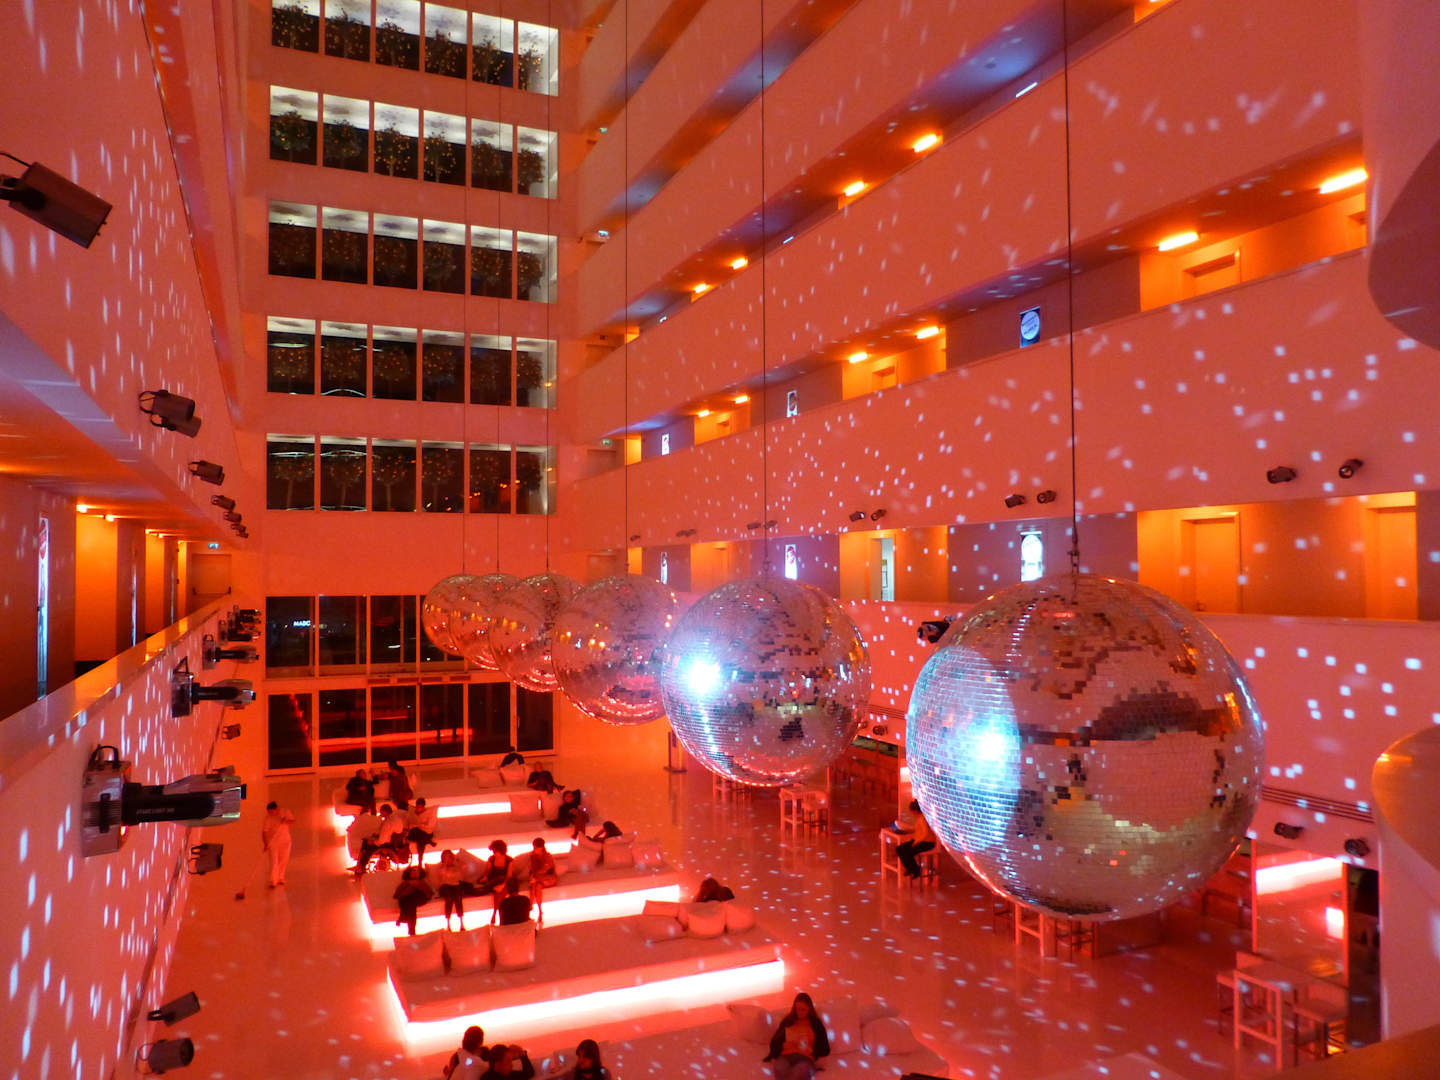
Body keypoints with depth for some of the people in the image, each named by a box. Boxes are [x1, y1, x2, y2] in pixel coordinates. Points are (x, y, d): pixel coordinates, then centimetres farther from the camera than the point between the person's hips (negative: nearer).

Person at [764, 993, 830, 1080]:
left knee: (802, 1070, -42)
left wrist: (809, 1050, -5)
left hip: (806, 1058, -2)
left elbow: (825, 1050, 12)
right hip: (785, 1056, 3)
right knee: (779, 1069, -38)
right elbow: (774, 1042, 21)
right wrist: (783, 1045, 0)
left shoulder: (816, 1024, 16)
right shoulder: (787, 1021, 23)